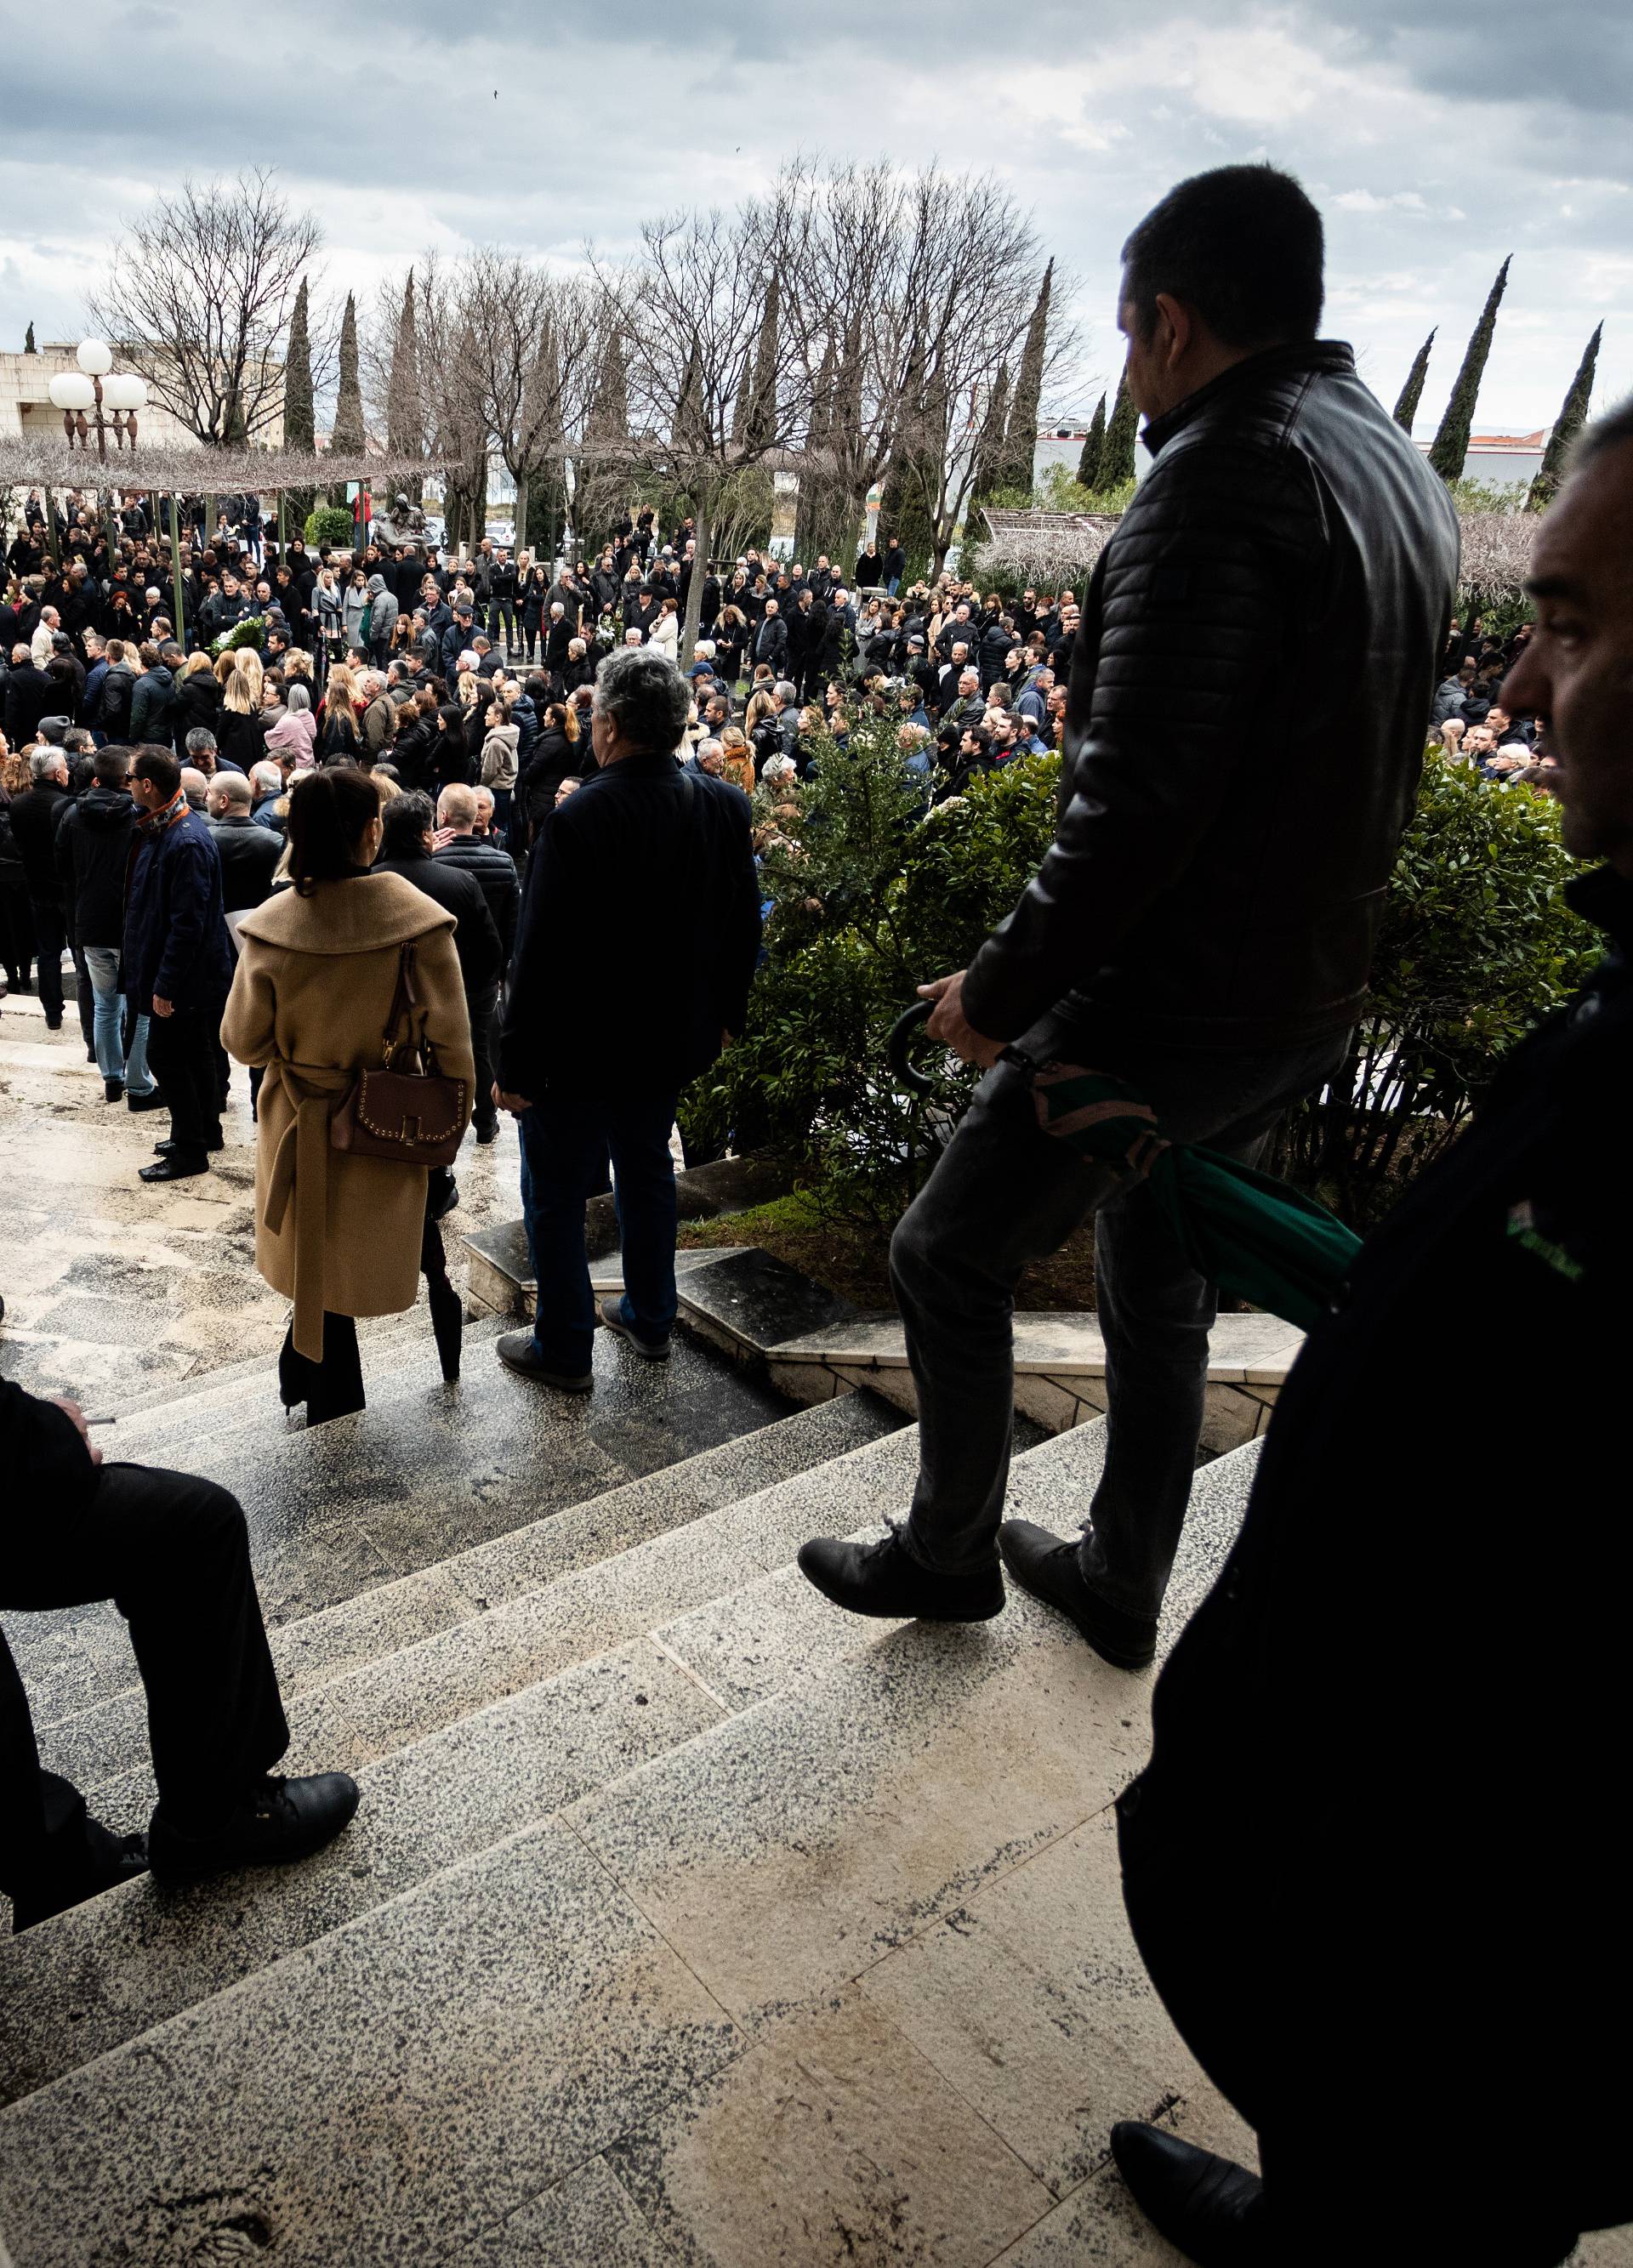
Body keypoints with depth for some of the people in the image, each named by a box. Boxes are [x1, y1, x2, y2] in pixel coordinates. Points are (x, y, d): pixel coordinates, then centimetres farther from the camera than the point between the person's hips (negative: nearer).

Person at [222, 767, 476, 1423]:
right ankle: (332, 1414, 34)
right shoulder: (417, 917, -19)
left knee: (315, 1267, 21)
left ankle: (328, 1410, 33)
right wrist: (456, 1112, 0)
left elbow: (242, 1040, -7)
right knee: (353, 1267, 20)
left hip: (299, 1126, 2)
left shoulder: (270, 925, -15)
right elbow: (450, 1038, -14)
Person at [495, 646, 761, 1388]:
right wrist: (724, 1014, 18)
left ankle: (564, 1349, 23)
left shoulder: (577, 819, -25)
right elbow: (743, 928, 5)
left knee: (556, 1196, 11)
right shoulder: (726, 806, -6)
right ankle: (650, 1318, 39)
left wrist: (516, 1067, -15)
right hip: (669, 1042, 6)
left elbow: (540, 955, -23)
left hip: (578, 1048, -6)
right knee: (647, 1173, 24)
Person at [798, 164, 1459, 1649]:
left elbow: (1135, 805, -27)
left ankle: (947, 1556, 28)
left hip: (1166, 1007, -9)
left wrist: (998, 992, -16)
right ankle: (1121, 1584, 39)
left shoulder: (1224, 476, -20)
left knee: (953, 1256, 10)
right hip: (1312, 1001, 9)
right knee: (1162, 1293, 22)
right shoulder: (1401, 472, 10)